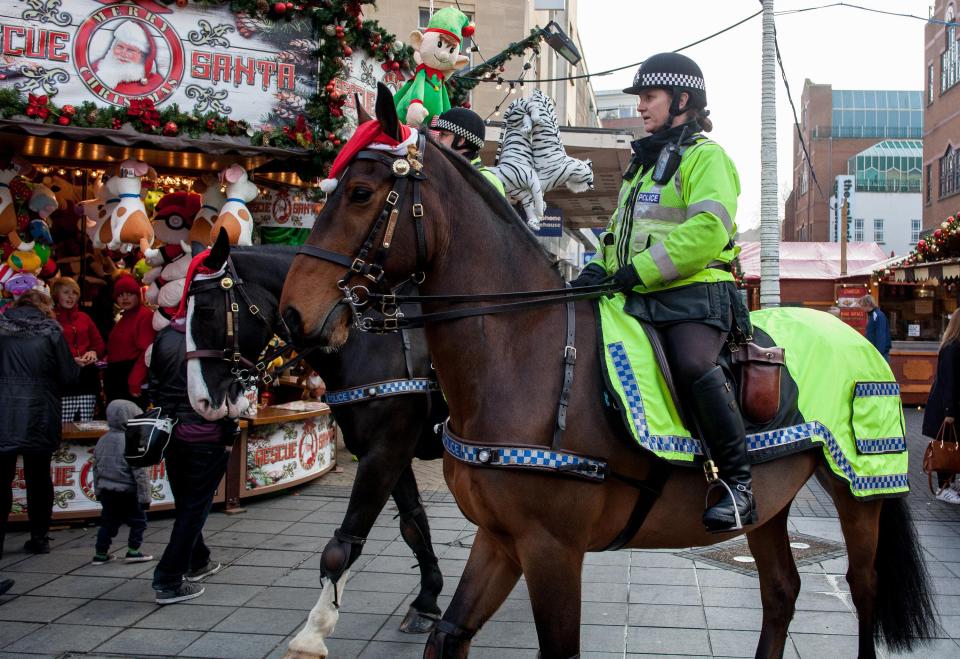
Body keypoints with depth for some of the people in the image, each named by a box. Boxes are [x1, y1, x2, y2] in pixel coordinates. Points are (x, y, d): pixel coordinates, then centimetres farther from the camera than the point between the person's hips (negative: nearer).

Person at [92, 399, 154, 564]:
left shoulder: (102, 440, 6)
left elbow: (96, 468, 15)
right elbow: (140, 472, -17)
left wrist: (98, 491, 25)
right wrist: (145, 497, -12)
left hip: (105, 490, 7)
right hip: (126, 491, -7)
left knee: (108, 522, 17)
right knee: (138, 520, 8)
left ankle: (101, 553, 18)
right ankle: (133, 551, 6)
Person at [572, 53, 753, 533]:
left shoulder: (706, 156, -1)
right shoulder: (643, 161, 26)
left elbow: (707, 230, -17)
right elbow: (623, 227, 29)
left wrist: (641, 270, -21)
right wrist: (600, 267, 7)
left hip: (695, 293, -9)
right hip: (642, 298, 9)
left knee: (693, 365, -33)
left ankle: (737, 481, -22)